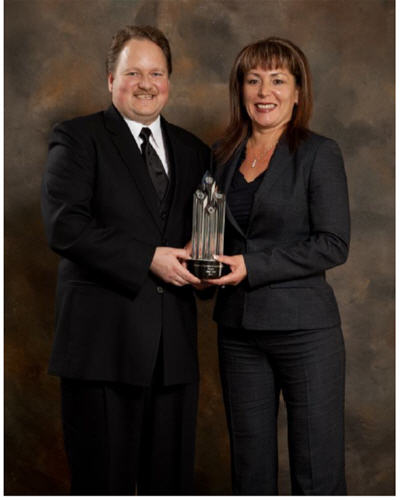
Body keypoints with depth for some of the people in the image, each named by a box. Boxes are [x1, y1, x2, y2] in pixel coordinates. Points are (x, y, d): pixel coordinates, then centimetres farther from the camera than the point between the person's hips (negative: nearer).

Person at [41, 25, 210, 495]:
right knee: (103, 479, 4)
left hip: (175, 345, 5)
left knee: (172, 479, 13)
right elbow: (64, 226, -13)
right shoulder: (77, 138, 0)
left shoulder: (192, 151, 16)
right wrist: (148, 259, -17)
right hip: (103, 340, -4)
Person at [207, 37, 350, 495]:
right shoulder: (224, 155, 11)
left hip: (304, 328, -4)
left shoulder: (319, 153, -4)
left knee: (318, 473, 0)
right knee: (249, 469, 12)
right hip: (238, 328, 5)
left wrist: (251, 266, -15)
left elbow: (333, 245, -11)